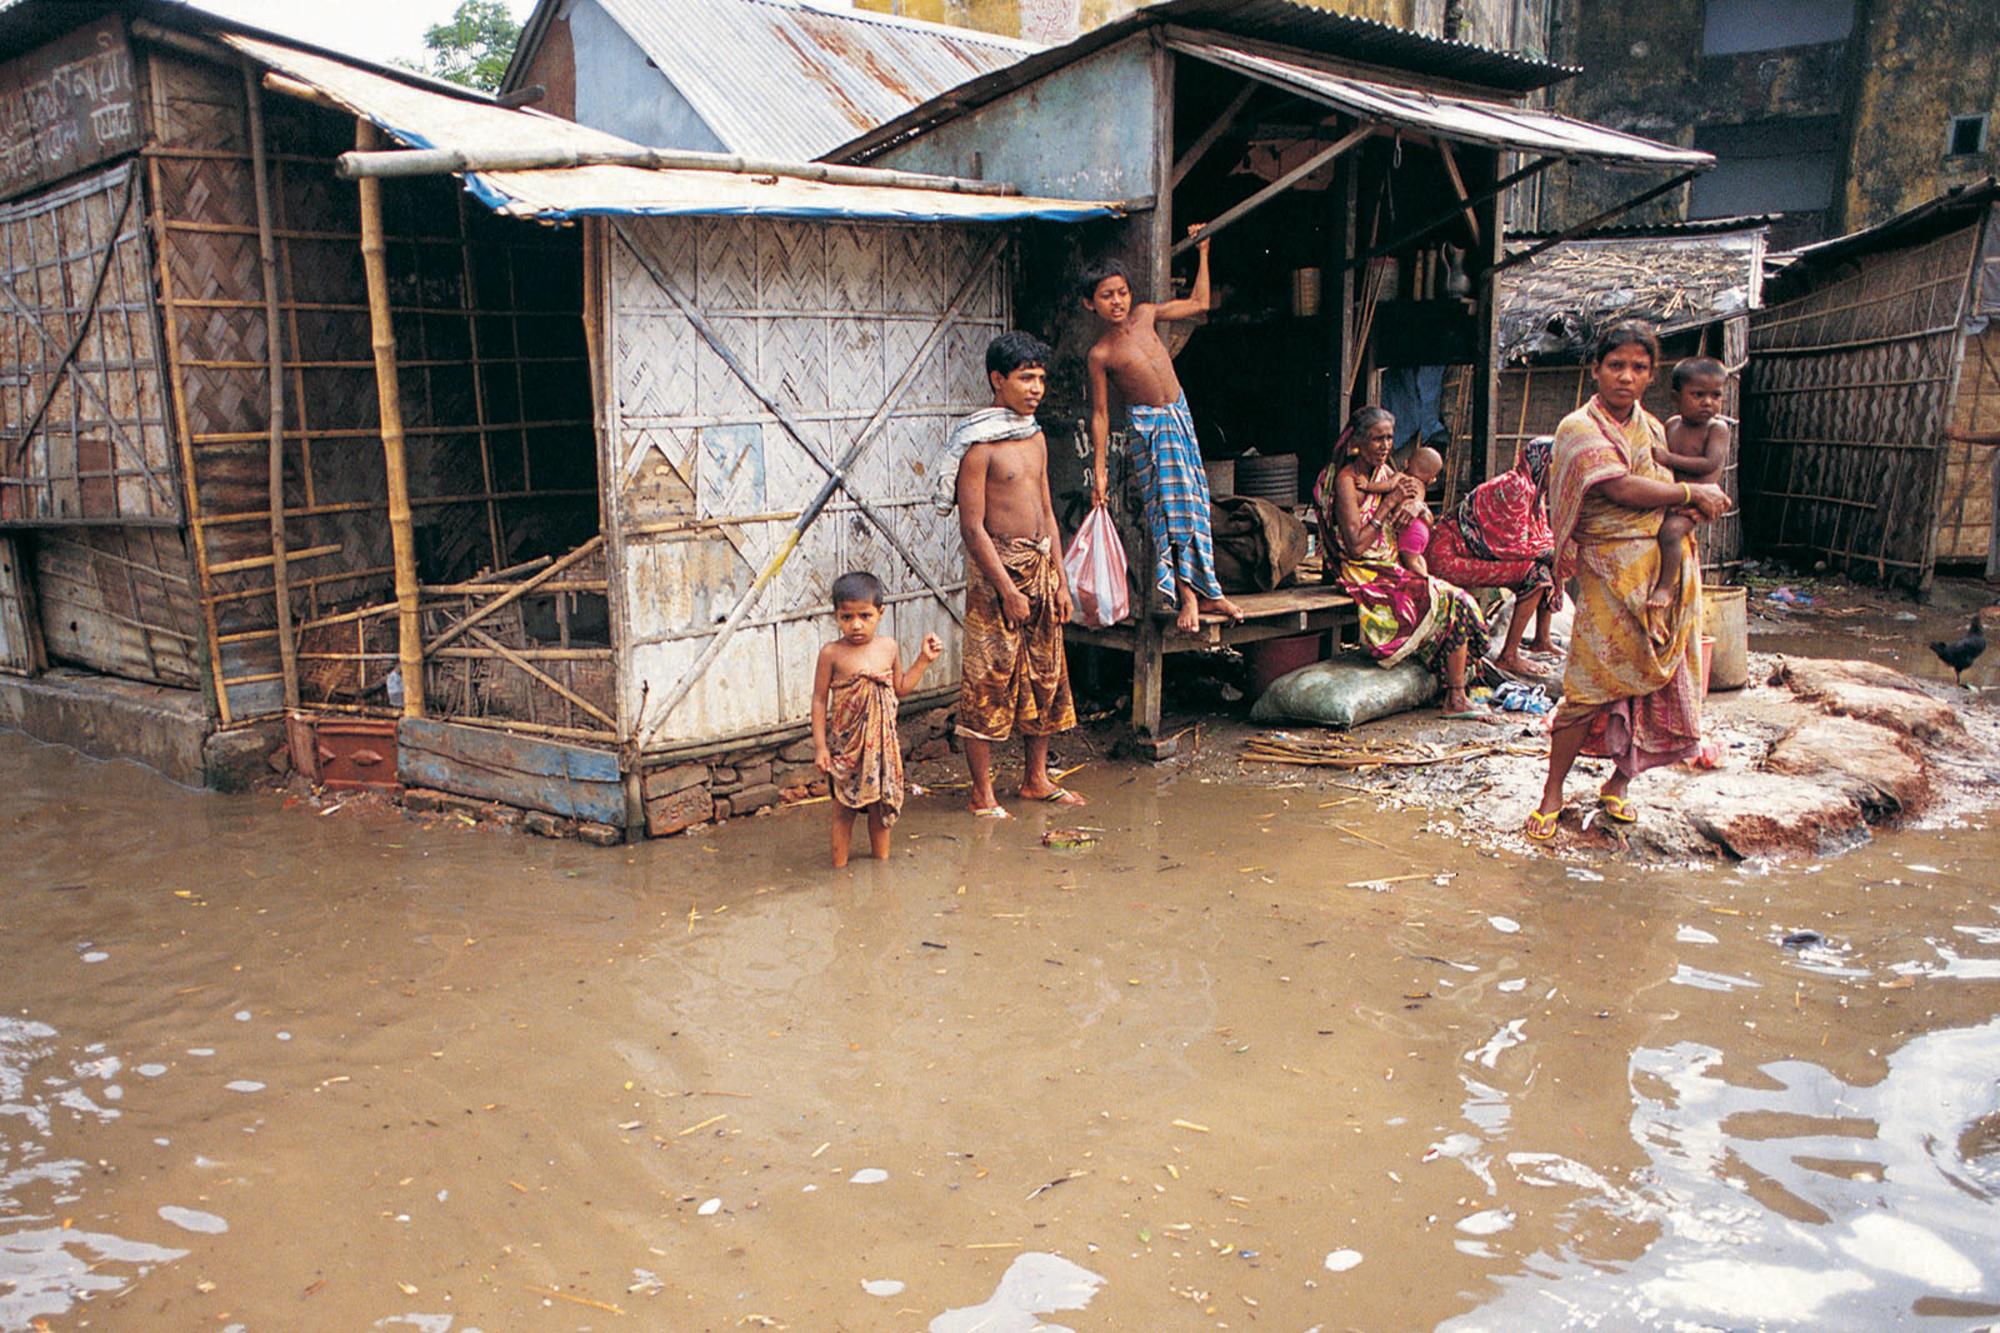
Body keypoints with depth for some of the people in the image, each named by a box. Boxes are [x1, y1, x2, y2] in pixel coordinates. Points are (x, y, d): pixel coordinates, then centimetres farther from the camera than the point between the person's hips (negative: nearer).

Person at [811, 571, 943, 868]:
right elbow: (819, 700, -8)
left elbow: (901, 688, 13)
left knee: (881, 805, 15)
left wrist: (924, 659, 7)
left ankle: (881, 858, 32)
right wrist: (820, 745, -10)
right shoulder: (832, 654, -12)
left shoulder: (889, 648, 0)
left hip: (882, 742, 4)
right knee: (844, 809, 6)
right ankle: (839, 866, 19)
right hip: (845, 744, -3)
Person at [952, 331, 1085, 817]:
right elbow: (972, 527, -16)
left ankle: (1036, 779, 26)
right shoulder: (980, 445, -13)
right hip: (996, 568, -8)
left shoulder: (1036, 437, 11)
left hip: (1040, 566, 8)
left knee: (1045, 673, 13)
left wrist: (1059, 579, 12)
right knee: (988, 679, -2)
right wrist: (1008, 589, -17)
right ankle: (983, 793, 8)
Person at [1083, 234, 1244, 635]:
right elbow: (1100, 414, -8)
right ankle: (1188, 596, -6)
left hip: (1180, 416, 6)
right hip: (1149, 428, -6)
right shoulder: (1100, 354, -11)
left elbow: (1199, 302, 16)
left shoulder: (1145, 315, 3)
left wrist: (1202, 252, 16)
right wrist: (1099, 469, -10)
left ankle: (1206, 591, 12)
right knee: (1171, 505, -10)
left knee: (1193, 501, 7)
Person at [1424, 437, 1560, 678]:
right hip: (1451, 557, -11)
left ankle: (1541, 640, 21)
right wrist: (1552, 551, -13)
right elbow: (1516, 544, -22)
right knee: (1537, 572, -20)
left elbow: (1542, 536, 15)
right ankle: (1508, 657, -17)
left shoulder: (1534, 490, 12)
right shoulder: (1515, 487, -19)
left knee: (1552, 563, 11)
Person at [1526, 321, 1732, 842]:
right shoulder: (1579, 428, -6)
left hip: (1667, 571, 6)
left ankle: (1618, 785, 21)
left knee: (1655, 683, 5)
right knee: (1592, 687, -8)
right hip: (1611, 574, -6)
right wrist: (1692, 493, -9)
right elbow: (1621, 489, -18)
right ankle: (1552, 796, 4)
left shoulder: (1652, 427, 15)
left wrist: (1688, 511, 1)